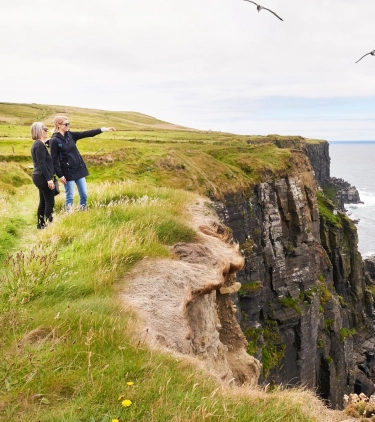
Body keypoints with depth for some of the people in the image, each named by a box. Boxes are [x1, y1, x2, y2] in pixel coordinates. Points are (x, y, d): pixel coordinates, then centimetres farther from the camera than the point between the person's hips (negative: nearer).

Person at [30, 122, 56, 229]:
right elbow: (41, 163, -20)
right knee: (50, 202, -6)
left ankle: (41, 224, 20)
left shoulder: (36, 144, 15)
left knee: (43, 201, 14)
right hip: (43, 177, -10)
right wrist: (49, 179, -22)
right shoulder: (40, 145, -15)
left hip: (39, 176, 10)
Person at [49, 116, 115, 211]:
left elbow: (86, 134, 3)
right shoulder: (54, 141, -11)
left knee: (84, 195, 8)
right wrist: (60, 176, -14)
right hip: (68, 172, -6)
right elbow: (54, 160, -12)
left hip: (79, 169, 6)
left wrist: (102, 129, -2)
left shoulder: (70, 135, 6)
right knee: (70, 196, 3)